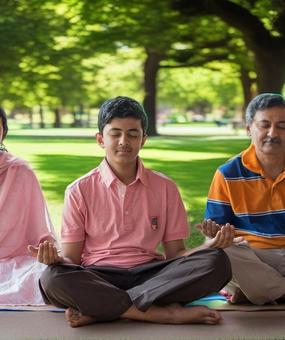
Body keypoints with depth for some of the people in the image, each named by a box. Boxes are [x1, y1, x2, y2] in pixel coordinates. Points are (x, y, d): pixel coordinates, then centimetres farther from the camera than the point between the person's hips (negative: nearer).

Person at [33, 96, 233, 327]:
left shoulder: (165, 188, 11)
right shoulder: (80, 191, 6)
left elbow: (176, 253, 10)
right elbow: (72, 259, 5)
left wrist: (212, 245, -10)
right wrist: (55, 258, -19)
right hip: (98, 278, -2)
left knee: (217, 262, -26)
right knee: (52, 278, -35)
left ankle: (98, 310, -28)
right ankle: (167, 313, -31)